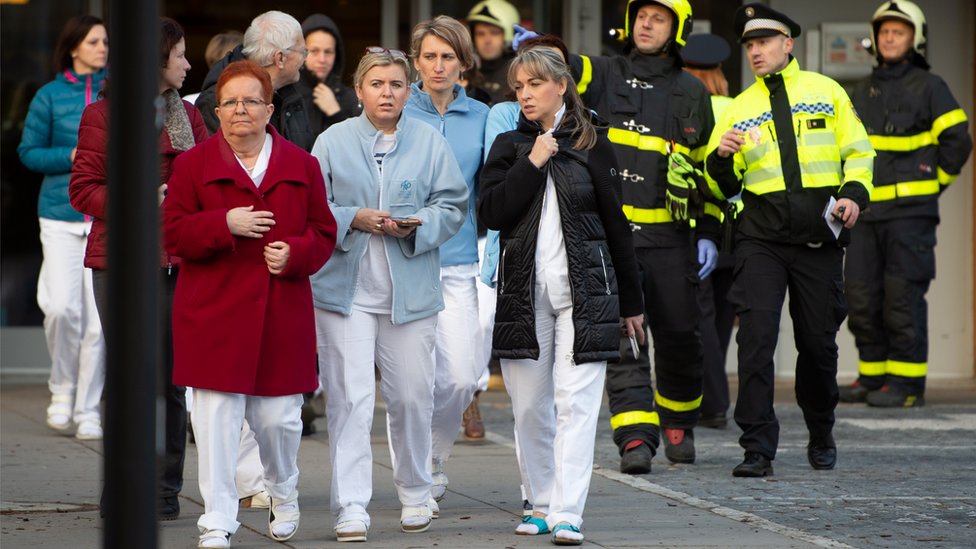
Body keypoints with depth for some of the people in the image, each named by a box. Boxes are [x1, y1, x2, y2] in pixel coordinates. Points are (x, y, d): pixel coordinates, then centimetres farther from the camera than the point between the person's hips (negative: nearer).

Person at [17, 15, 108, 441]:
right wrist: (71, 157, -8)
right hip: (61, 213, -1)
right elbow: (28, 151, 8)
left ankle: (88, 409, 7)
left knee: (100, 315, -4)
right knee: (62, 307, -12)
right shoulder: (50, 96, 5)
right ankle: (62, 389, 13)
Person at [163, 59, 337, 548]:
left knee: (278, 417, 5)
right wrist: (225, 224, -17)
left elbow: (324, 233, 10)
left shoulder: (301, 166, 8)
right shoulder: (193, 165, 3)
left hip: (281, 313, 1)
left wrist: (294, 253, -11)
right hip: (214, 312, -1)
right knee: (217, 418, -6)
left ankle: (283, 497, 34)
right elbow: (173, 233, -2)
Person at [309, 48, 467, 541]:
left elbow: (452, 206, 5)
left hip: (410, 291, 2)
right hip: (345, 287, -1)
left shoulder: (430, 142, 6)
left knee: (412, 397, 8)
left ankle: (415, 493, 28)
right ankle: (350, 507, -6)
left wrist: (417, 226, -13)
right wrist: (354, 219, -14)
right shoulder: (332, 141, 3)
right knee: (349, 398, -7)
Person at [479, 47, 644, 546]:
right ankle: (541, 504, 18)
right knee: (530, 406, 5)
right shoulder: (509, 146, 10)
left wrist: (630, 301, 10)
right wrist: (532, 164, -10)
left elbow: (615, 224, 9)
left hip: (583, 291, -2)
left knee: (576, 402, -10)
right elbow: (490, 214, -3)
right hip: (523, 290, 2)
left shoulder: (592, 145, 5)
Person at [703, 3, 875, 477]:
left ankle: (821, 436, 30)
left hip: (819, 239, 0)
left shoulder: (826, 91, 9)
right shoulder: (740, 108, 11)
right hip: (761, 238, 0)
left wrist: (855, 193, -8)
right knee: (756, 336, -13)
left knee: (818, 341, 7)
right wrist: (721, 158, -12)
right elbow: (722, 188, 10)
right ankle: (757, 449, -12)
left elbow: (859, 151, 11)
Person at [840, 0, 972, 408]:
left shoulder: (929, 87, -2)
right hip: (868, 210, 6)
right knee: (862, 297, 5)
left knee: (903, 297, -7)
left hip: (910, 210, -6)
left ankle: (907, 383, -4)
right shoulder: (863, 91, 17)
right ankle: (873, 377, 14)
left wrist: (933, 185, -2)